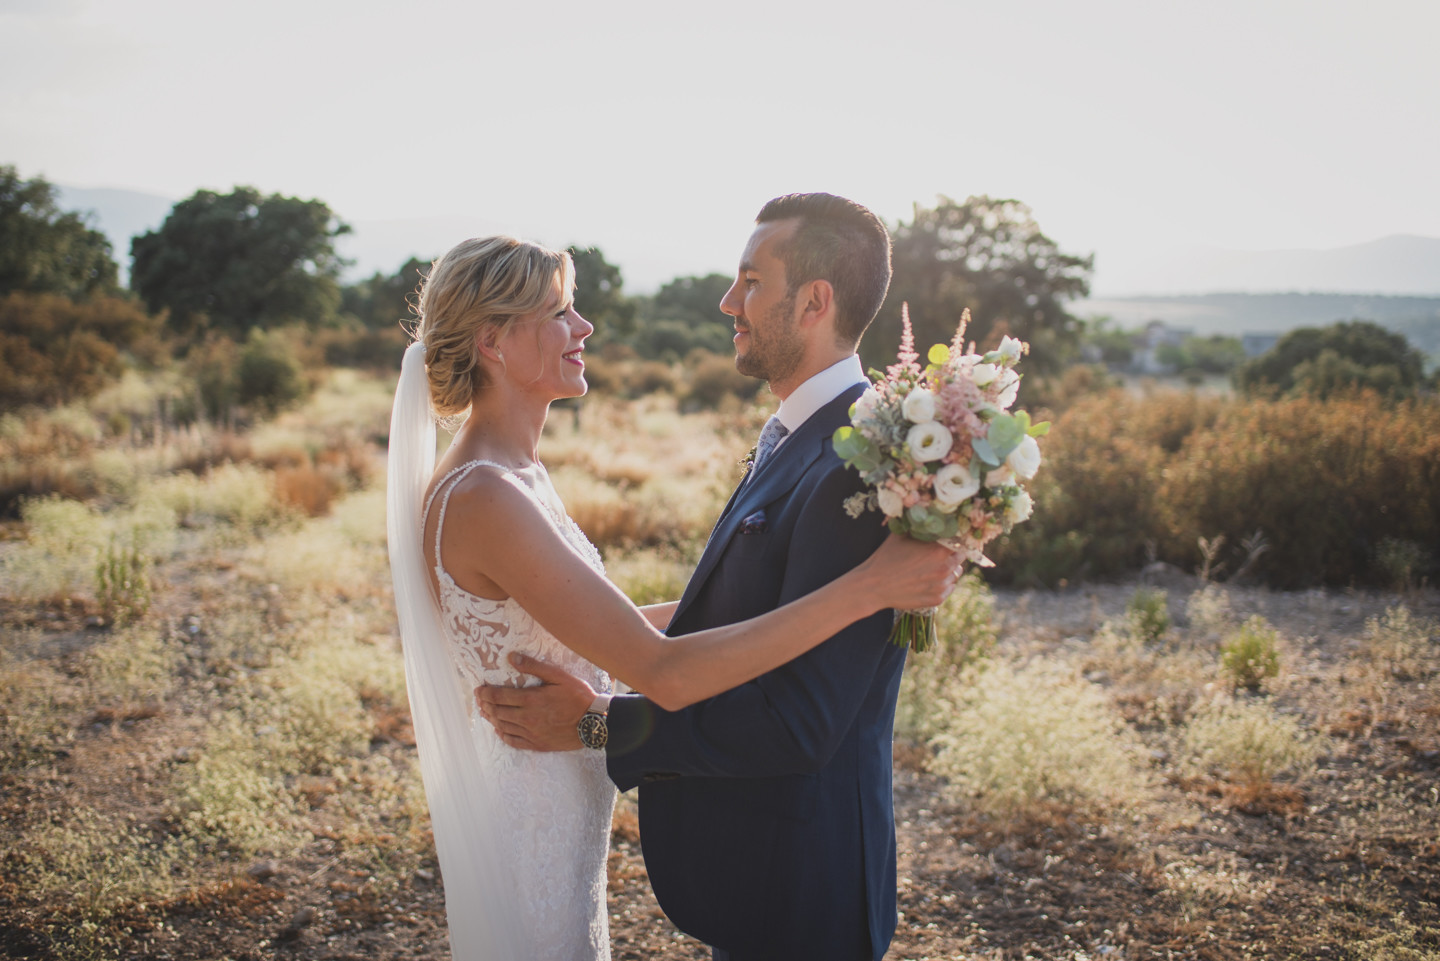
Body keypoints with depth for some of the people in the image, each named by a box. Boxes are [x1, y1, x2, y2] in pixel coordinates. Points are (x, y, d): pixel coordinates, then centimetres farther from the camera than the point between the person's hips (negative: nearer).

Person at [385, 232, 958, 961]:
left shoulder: (509, 475, 2)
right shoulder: (484, 497, -28)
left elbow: (604, 629, 10)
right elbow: (664, 674, -32)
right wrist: (867, 586, -31)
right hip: (527, 825, -9)